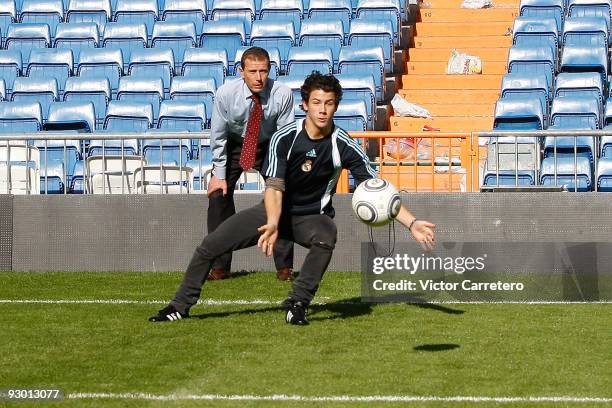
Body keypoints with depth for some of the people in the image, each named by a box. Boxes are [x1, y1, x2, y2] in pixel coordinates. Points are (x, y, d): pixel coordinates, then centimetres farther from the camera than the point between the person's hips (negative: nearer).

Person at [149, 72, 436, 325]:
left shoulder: (344, 146, -19)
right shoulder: (284, 139, -19)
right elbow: (274, 188, -25)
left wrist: (412, 223, -27)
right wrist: (273, 224, -45)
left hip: (313, 217, -1)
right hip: (276, 211, 1)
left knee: (326, 236, -39)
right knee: (208, 247, -5)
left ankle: (297, 304, -26)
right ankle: (181, 306, 16)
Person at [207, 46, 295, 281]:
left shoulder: (282, 94, -25)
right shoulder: (226, 94, -25)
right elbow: (218, 135, -13)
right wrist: (219, 174, -12)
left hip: (269, 147, 0)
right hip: (233, 145, 0)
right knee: (218, 195, -11)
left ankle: (284, 266, -5)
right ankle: (219, 267, -3)